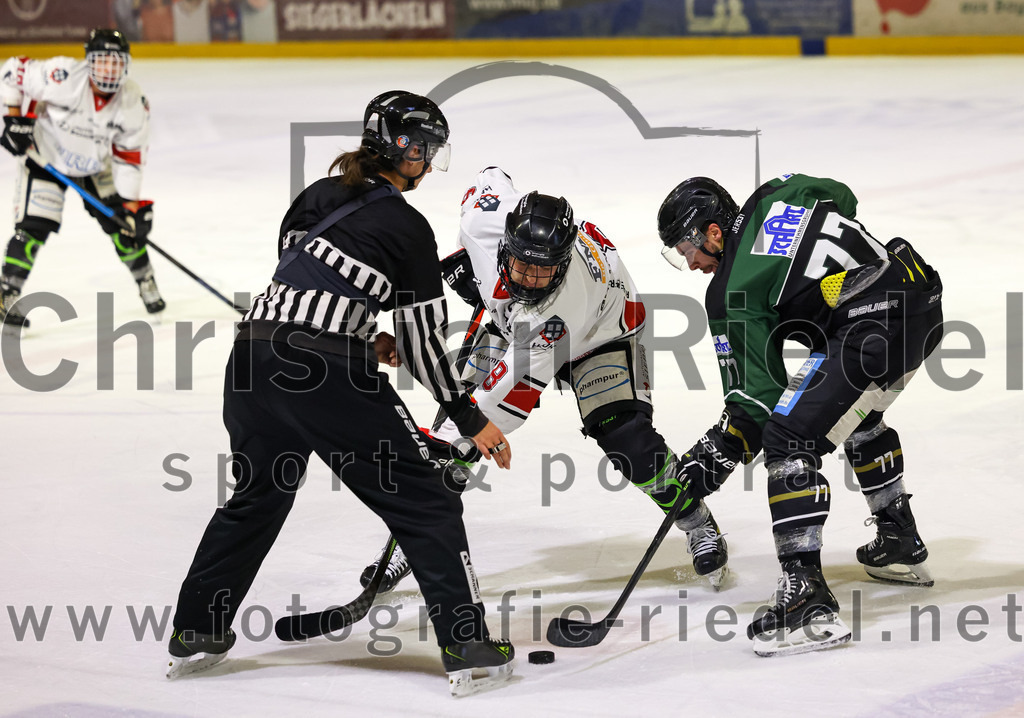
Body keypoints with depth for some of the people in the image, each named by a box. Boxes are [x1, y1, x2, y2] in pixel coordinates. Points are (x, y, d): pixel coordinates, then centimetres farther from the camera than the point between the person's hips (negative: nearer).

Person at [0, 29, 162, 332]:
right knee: (33, 227, -15)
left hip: (95, 162, 4)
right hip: (46, 156, -4)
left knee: (122, 222, 4)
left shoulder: (133, 102, -18)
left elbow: (129, 154, -9)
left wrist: (132, 202, -12)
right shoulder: (64, 76, -32)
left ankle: (145, 282, 27)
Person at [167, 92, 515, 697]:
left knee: (258, 494, 26)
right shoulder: (409, 228, -2)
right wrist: (471, 420, 9)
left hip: (255, 353, 7)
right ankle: (468, 647, -1)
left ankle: (195, 635, 30)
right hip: (328, 373, -7)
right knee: (422, 501, 3)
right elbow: (422, 342, 0)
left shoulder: (320, 195, 15)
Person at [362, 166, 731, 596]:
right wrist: (465, 256, -1)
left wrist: (462, 438, -43)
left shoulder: (570, 301, -45)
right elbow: (491, 178, -8)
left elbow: (516, 387, -42)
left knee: (622, 433, -21)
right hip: (512, 319, 5)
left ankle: (697, 523, 1)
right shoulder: (489, 218, -35)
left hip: (600, 331, -5)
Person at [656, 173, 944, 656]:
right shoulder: (776, 196, 14)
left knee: (789, 441, -11)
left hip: (871, 330, -10)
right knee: (858, 417, 34)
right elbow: (842, 199, 33)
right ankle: (901, 546, 47)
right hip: (922, 294, 10)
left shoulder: (732, 294, -4)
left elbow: (757, 395, -6)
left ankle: (807, 594, -22)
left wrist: (717, 456, 0)